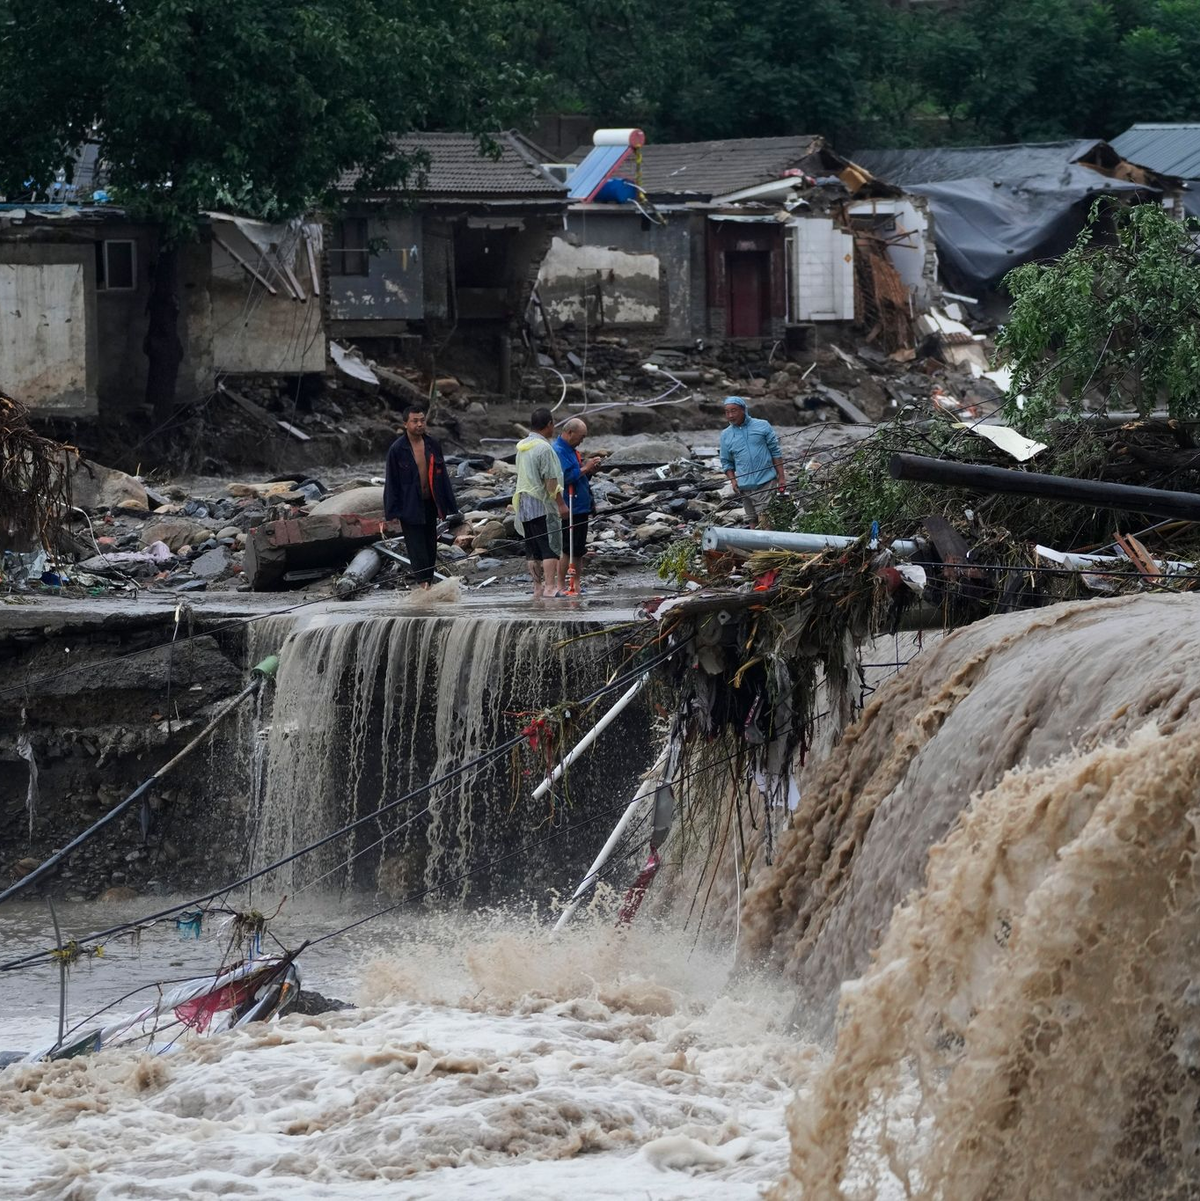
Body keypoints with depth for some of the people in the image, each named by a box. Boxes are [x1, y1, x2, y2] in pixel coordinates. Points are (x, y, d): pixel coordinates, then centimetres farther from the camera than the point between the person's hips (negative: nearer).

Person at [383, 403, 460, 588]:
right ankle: (424, 583, -12)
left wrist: (446, 507, 9)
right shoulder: (397, 449, -7)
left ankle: (427, 585, 16)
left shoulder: (433, 445, 5)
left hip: (429, 504, 5)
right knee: (417, 549, -8)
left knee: (430, 547, 9)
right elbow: (391, 482, -5)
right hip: (410, 508, -5)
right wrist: (392, 512, -8)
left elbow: (442, 476, 10)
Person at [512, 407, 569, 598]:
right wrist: (561, 503, -11)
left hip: (524, 504, 8)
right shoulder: (544, 448, -14)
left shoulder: (522, 447, 13)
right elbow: (550, 480, -16)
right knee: (551, 547, -8)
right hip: (542, 504, -8)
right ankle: (550, 586, -15)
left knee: (533, 550, 10)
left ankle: (538, 587, 12)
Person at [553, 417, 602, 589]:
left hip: (580, 508, 10)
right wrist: (585, 468, -14)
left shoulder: (572, 450, 18)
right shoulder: (558, 451, -13)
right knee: (567, 549, -11)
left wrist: (590, 469, 8)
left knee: (579, 549, 12)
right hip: (569, 509, -10)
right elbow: (566, 477, -23)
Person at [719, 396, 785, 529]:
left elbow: (775, 452, 4)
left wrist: (781, 477, 0)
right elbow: (726, 462, 15)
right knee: (752, 521, 4)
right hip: (745, 487, 3)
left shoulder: (762, 426, 2)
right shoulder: (726, 435, 9)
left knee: (765, 521, -12)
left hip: (766, 482, -3)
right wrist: (733, 480, -2)